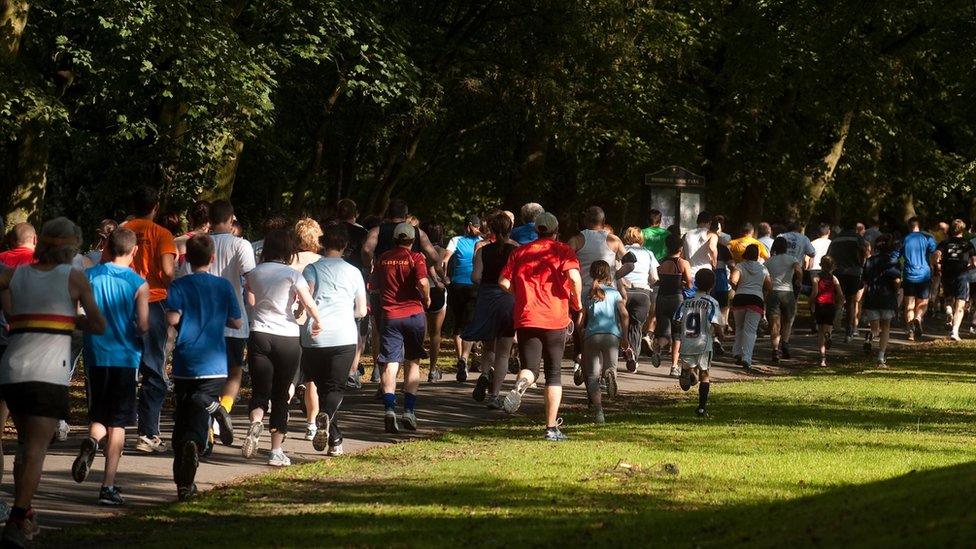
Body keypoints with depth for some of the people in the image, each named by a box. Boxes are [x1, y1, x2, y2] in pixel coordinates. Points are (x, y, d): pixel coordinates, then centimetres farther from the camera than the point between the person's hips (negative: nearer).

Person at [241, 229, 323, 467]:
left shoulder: (255, 273, 7)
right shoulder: (292, 275, -4)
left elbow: (250, 301, 15)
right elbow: (309, 304, -12)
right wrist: (317, 322, 6)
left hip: (259, 335, 2)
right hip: (287, 338, -2)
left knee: (260, 390, 6)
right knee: (281, 396, 8)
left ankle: (255, 420, -28)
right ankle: (276, 451, 6)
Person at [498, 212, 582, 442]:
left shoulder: (520, 252, 12)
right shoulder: (563, 251, 3)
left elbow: (503, 282, 6)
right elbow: (574, 277, -15)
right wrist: (577, 301, 1)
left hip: (526, 319, 1)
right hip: (555, 319, -1)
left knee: (530, 369, 3)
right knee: (553, 373, 9)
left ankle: (520, 384, -35)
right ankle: (552, 427, 4)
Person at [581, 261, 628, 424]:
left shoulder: (587, 294, 10)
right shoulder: (614, 293, 10)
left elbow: (581, 321, 6)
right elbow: (624, 315, 1)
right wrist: (624, 338, 8)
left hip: (592, 335, 0)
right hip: (612, 335, 0)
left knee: (593, 376, 4)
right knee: (610, 368, 15)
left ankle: (598, 411, -16)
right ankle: (610, 374, -25)